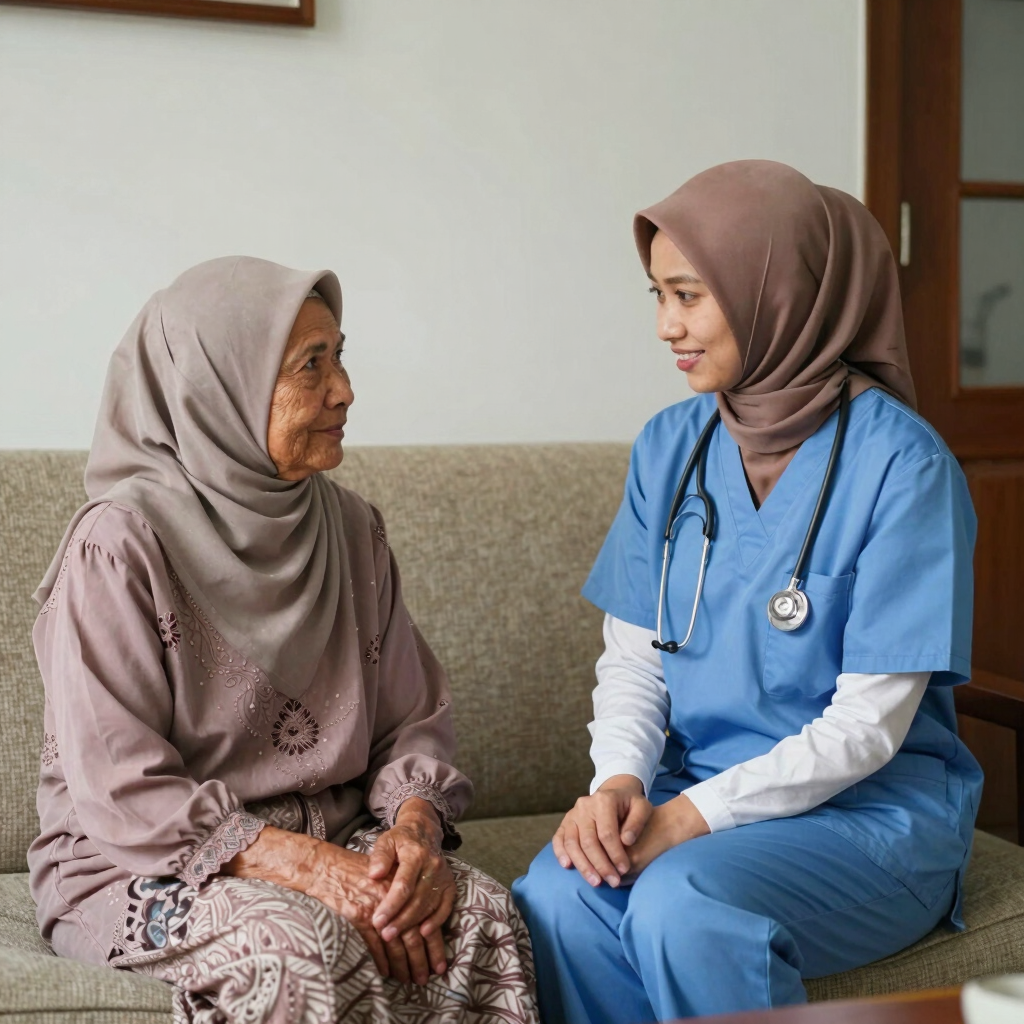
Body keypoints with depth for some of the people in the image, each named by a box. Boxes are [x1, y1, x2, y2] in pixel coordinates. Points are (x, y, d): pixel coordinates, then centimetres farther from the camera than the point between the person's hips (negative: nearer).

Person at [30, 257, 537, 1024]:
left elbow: (413, 717, 7)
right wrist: (310, 867, -24)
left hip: (333, 843, 5)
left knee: (482, 911, -22)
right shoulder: (120, 545, -13)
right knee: (303, 945, -35)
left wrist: (416, 826, -15)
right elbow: (120, 790, -16)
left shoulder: (351, 528, 6)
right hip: (139, 866, -5)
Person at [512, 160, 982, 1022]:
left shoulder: (899, 463, -12)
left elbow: (867, 728, -14)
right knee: (553, 901, -27)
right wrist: (620, 782, -13)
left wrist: (693, 816, -20)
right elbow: (632, 658, 7)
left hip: (872, 809, -4)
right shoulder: (671, 447, 6)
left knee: (684, 901, -34)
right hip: (697, 791, 4)